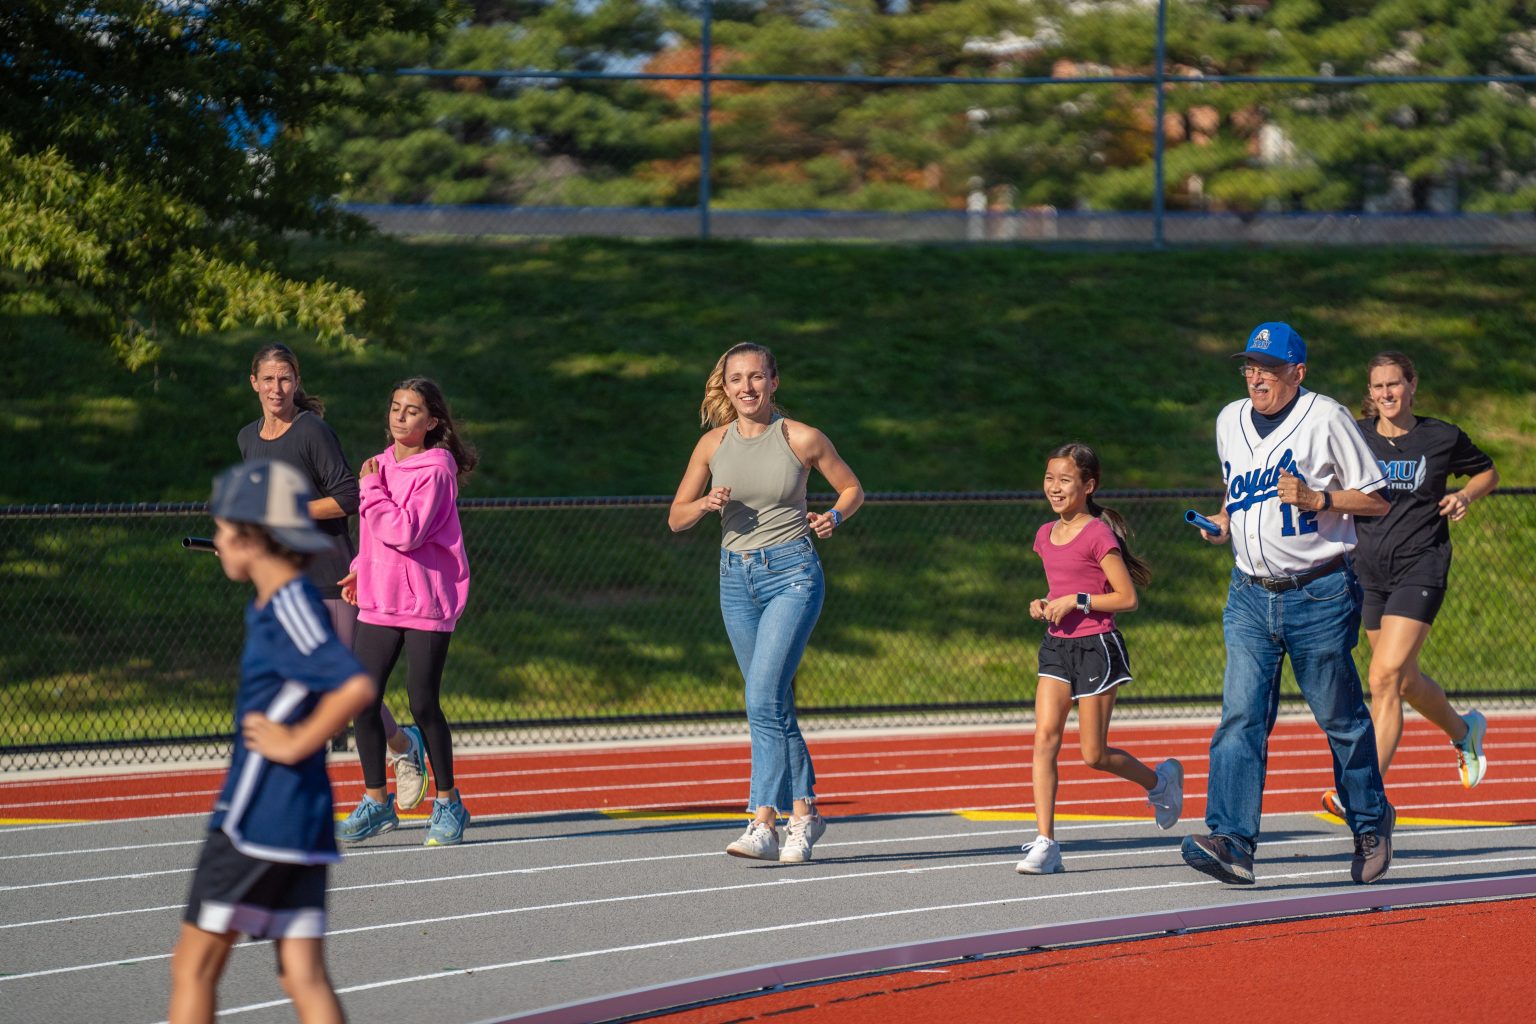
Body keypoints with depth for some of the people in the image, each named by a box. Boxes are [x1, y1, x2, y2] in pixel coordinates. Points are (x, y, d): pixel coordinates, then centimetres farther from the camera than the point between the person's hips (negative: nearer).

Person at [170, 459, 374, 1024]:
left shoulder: (290, 613, -15)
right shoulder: (269, 607, 13)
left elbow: (356, 687, -29)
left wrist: (297, 743, -18)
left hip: (258, 823, -9)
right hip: (303, 826, 9)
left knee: (193, 966, 2)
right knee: (304, 979, 5)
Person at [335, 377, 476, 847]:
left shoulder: (435, 470, -12)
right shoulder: (383, 463, 10)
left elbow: (406, 533, -23)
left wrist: (372, 490, -14)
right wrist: (360, 570, 13)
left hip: (426, 604, -7)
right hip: (379, 600, 7)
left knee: (423, 704, -5)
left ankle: (448, 804, 11)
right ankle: (376, 801, 12)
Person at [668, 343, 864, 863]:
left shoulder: (802, 439, -4)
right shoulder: (713, 444, 5)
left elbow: (852, 488, 10)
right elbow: (676, 518, 9)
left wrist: (832, 517, -10)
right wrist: (706, 504, -12)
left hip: (792, 572, -5)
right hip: (737, 578, 5)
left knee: (763, 698, -17)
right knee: (774, 705, 9)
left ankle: (763, 824, -20)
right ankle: (804, 813, 21)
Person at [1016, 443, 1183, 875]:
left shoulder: (1098, 535, -11)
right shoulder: (1046, 536, 10)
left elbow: (1127, 597, -12)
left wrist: (1075, 601, -19)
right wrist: (1044, 605, 5)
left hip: (1096, 646, -6)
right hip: (1056, 646, 6)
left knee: (1094, 755, 0)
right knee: (1045, 738, -9)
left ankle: (1159, 780, 29)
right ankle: (1045, 843, -11)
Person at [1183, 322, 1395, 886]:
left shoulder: (1326, 419, -7)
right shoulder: (1229, 421, 11)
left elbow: (1376, 499, -3)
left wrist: (1316, 499, -18)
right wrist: (1225, 521, 7)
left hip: (1318, 595, -4)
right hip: (1250, 594, 4)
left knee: (1341, 719, 7)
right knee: (1240, 717, -10)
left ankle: (1371, 824, 27)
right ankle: (1232, 843, -18)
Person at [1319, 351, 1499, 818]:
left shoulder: (1442, 438, 0)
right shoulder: (1355, 437, 4)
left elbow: (1487, 471, 16)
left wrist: (1465, 496, -3)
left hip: (1420, 566, -4)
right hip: (1369, 568, 4)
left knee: (1385, 678, -16)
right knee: (1405, 680, 15)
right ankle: (1464, 730, 46)